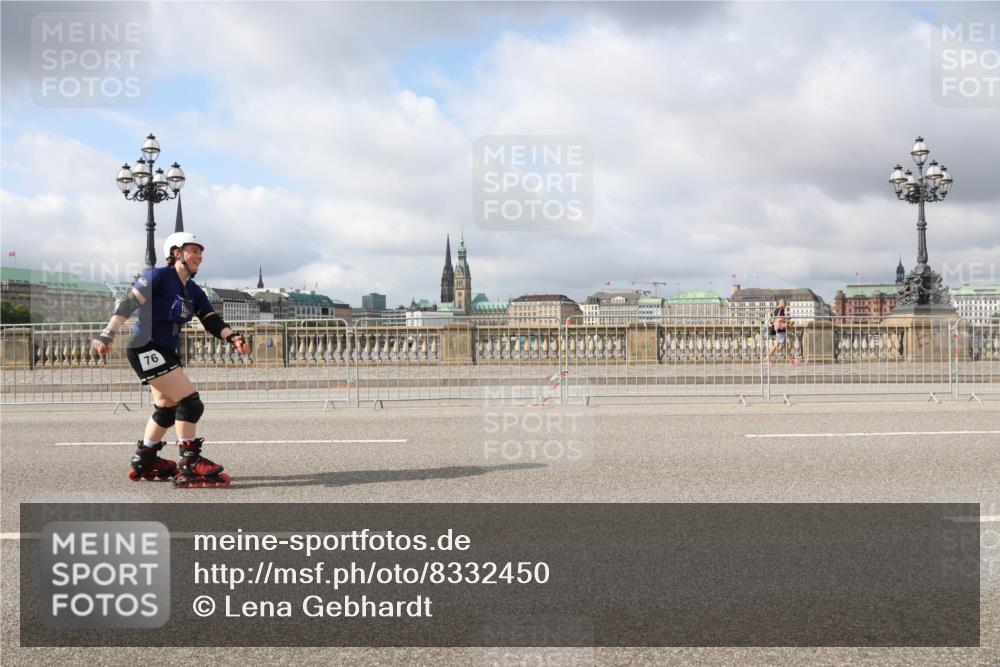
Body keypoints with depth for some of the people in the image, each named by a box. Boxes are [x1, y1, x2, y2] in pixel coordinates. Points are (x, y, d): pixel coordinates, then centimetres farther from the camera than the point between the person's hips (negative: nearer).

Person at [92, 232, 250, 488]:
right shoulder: (159, 277, -12)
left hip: (167, 352, 10)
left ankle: (144, 463, 33)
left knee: (167, 408, 19)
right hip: (146, 349, -10)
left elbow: (213, 321, 1)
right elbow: (127, 304, -17)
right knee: (189, 400, -15)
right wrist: (107, 334, -25)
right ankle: (190, 467, -12)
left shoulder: (194, 292, 10)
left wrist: (234, 338, -17)